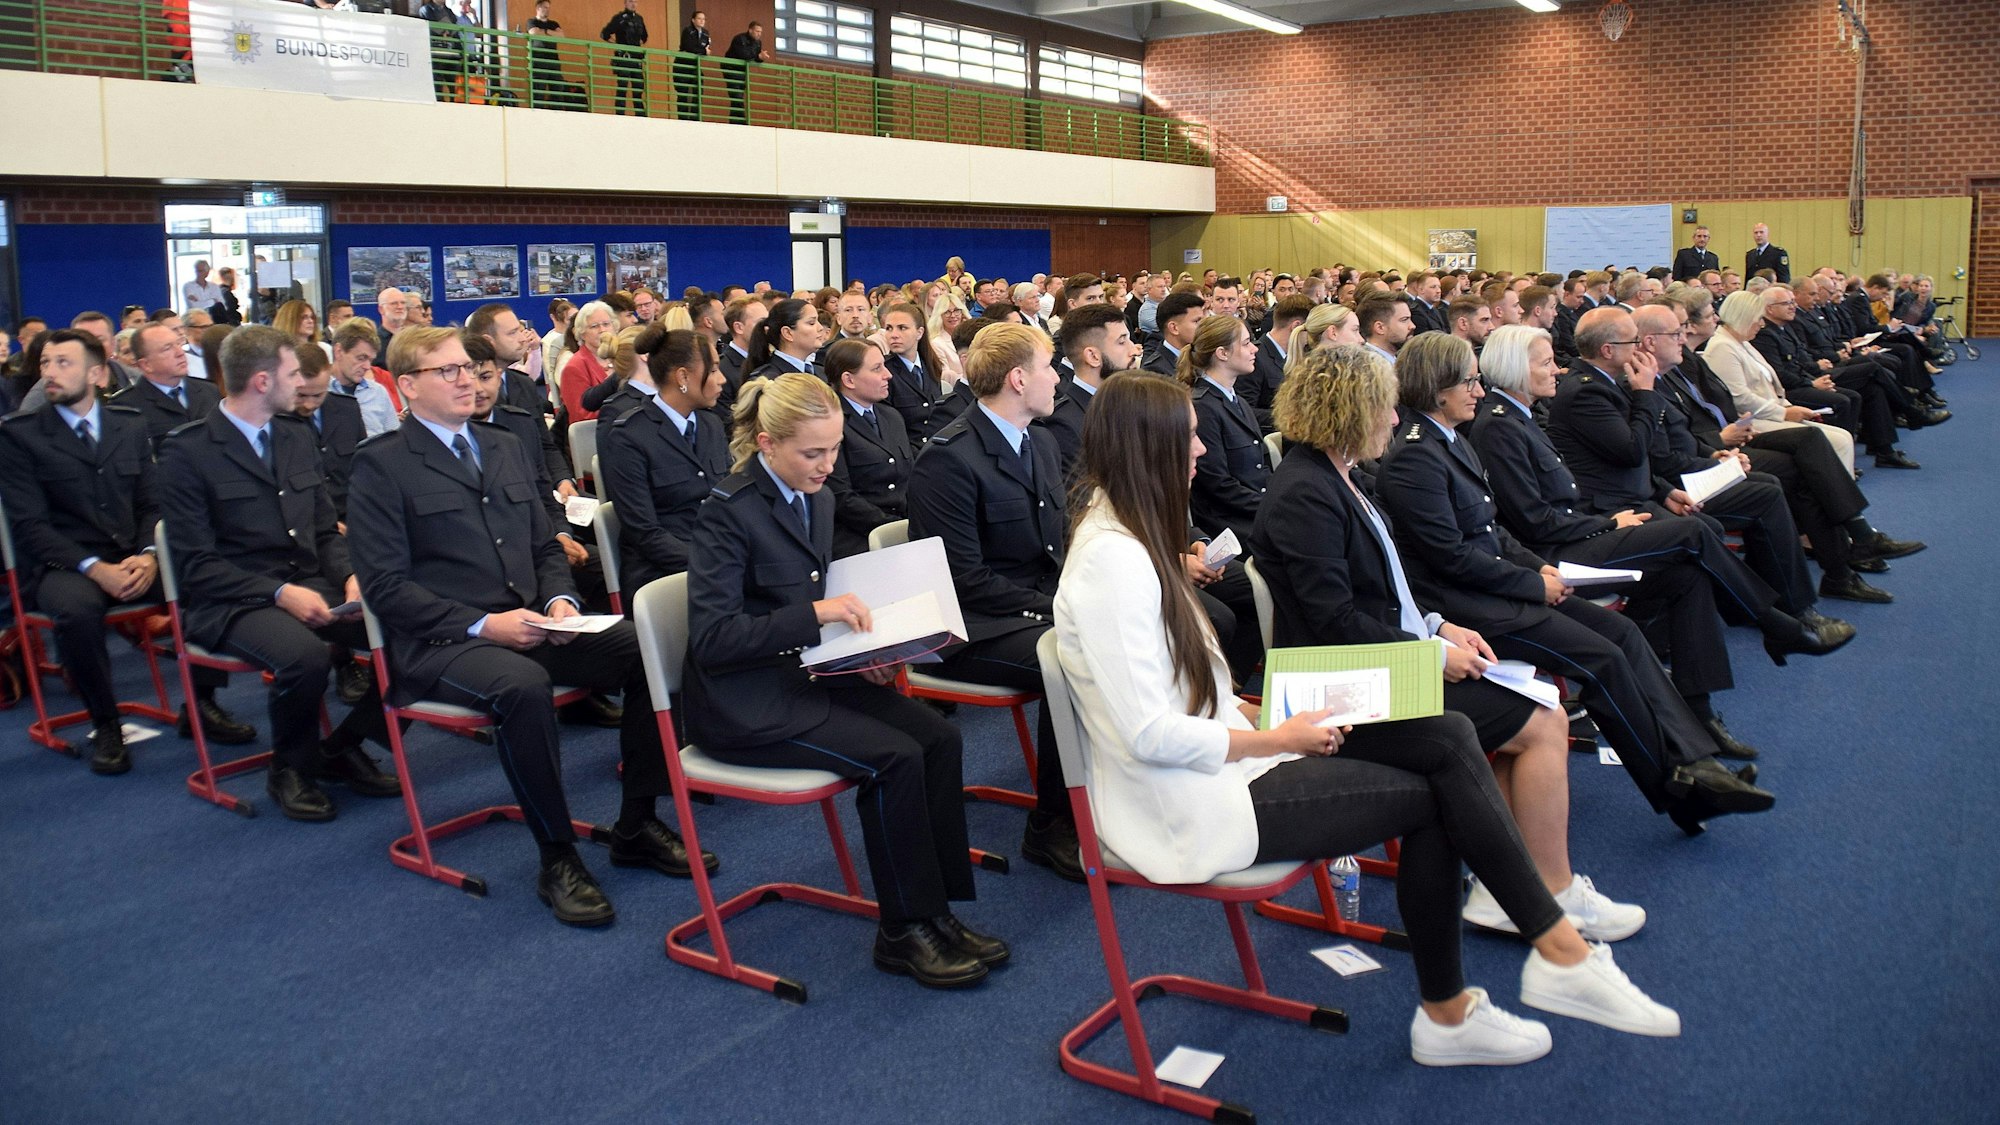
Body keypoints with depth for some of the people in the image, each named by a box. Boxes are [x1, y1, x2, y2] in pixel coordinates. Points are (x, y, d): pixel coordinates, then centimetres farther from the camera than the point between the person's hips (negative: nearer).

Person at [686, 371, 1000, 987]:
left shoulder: (817, 499, 10)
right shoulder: (728, 509, -15)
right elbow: (711, 638, -20)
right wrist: (815, 615, -25)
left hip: (808, 675, 8)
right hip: (745, 702, -8)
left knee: (939, 737, -13)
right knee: (895, 757, -24)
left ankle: (937, 910, -5)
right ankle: (904, 931, -8)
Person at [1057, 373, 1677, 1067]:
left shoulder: (1125, 536, 10)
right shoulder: (1110, 559, -21)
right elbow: (1150, 734, -24)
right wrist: (1274, 739, -12)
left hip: (1215, 757, 9)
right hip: (1189, 807, -9)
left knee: (1448, 741, -4)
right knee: (1429, 797, -6)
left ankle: (1558, 952, 2)